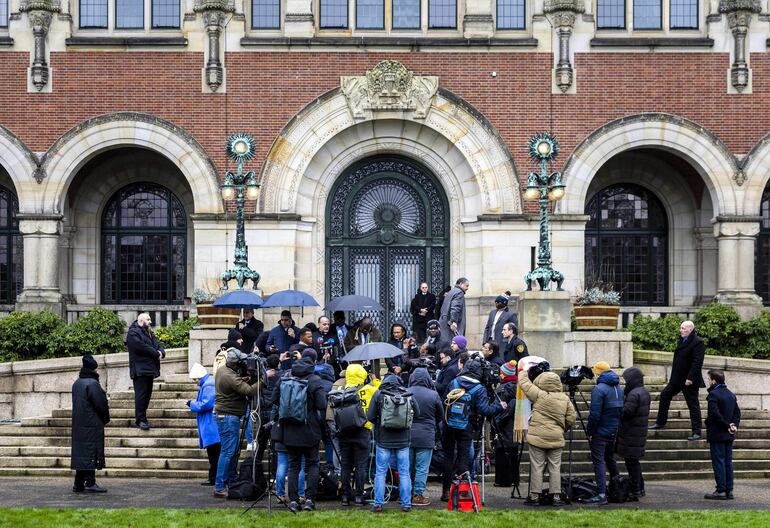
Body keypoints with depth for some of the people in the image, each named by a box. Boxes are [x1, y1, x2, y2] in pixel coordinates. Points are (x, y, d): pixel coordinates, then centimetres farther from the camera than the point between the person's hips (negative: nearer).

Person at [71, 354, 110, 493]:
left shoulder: (76, 383, 12)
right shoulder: (92, 384, -16)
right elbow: (101, 404, -17)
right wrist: (106, 419, 2)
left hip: (78, 425, 8)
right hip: (92, 424, -8)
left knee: (80, 451, 11)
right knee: (91, 451, -5)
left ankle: (78, 484, 15)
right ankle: (90, 483, -6)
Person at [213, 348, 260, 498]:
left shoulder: (222, 370, 7)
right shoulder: (230, 377, -23)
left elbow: (240, 383, 14)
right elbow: (250, 391, -25)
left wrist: (249, 379, -3)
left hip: (228, 416, 10)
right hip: (228, 417, -10)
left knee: (234, 450, 18)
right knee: (228, 451, -9)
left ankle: (232, 481, 27)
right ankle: (219, 488, -8)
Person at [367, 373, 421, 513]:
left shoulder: (378, 394, -6)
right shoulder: (407, 394, -1)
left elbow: (370, 416, -7)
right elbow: (417, 414, 6)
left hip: (383, 440, -1)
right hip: (403, 440, 1)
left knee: (380, 473, 7)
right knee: (404, 473, 9)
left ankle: (378, 504, 7)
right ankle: (406, 504, 11)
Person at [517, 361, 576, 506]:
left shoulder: (539, 395, -10)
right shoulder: (565, 399, 1)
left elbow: (524, 384, 0)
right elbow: (571, 419, 4)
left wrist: (524, 370, 16)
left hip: (537, 437, -3)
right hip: (556, 439, 3)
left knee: (537, 467, 3)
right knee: (555, 467, 9)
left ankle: (535, 496, 6)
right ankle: (556, 496, 11)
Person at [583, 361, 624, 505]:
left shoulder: (599, 389, -16)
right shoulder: (619, 389, 10)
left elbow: (595, 414, -20)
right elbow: (622, 411, 14)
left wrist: (589, 431, -11)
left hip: (600, 433, -8)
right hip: (613, 432, 8)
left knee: (599, 461, -7)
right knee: (610, 459, 21)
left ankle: (601, 494, -14)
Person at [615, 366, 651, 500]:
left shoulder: (634, 394, -19)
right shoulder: (645, 392, 12)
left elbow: (626, 412, -24)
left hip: (631, 433, -10)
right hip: (641, 432, 10)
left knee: (631, 460, -4)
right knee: (634, 460, 18)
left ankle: (635, 491, -2)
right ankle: (640, 488, 24)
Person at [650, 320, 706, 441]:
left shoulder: (698, 342, -16)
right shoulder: (682, 341, 13)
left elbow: (697, 363, -22)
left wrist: (690, 378, -26)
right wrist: (672, 374, 18)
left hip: (689, 381, -10)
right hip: (677, 379, 10)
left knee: (693, 405, -4)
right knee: (665, 395, 16)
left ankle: (696, 432, 1)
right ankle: (660, 422, 29)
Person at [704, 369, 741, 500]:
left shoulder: (713, 395, -14)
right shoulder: (731, 394, 12)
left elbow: (715, 414, -21)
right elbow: (737, 412, 9)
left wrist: (727, 426, -13)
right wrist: (734, 425, -2)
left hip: (717, 435, -8)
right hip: (729, 435, 8)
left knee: (718, 462, -5)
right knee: (728, 462, 10)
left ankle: (721, 491, -5)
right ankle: (729, 490, 11)